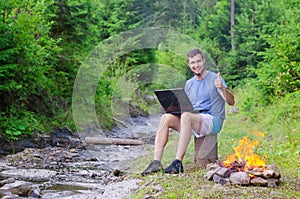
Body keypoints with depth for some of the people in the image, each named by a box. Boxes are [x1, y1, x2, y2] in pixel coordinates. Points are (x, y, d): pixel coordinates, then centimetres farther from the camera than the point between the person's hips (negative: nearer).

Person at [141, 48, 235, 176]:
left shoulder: (215, 78, 0)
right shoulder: (189, 84, 18)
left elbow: (231, 102, -9)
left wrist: (222, 88, -29)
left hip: (213, 121, -6)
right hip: (193, 121, 6)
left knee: (186, 116, -35)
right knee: (166, 118, -17)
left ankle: (178, 162, -38)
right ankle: (156, 162, -26)